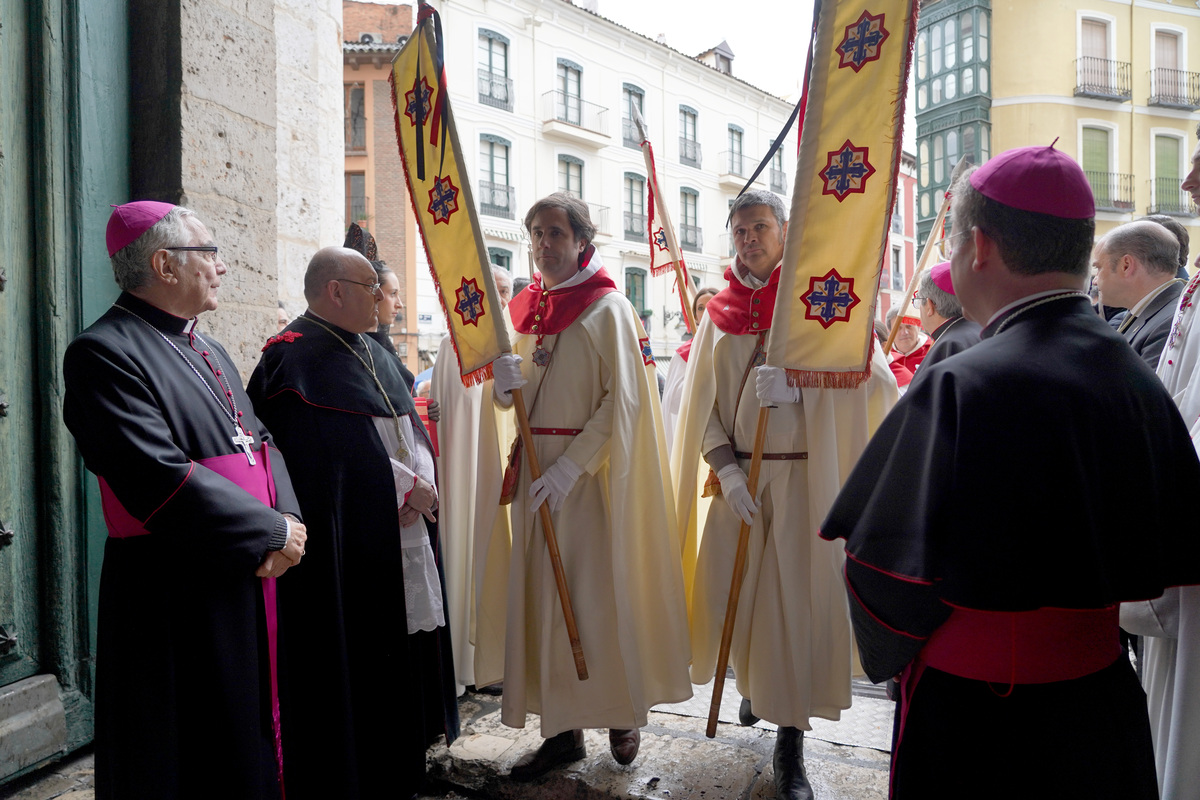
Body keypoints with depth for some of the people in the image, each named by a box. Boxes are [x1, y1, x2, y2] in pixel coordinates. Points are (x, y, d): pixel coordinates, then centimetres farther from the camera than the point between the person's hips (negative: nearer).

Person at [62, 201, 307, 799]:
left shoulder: (209, 352, 15)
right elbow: (160, 479, -23)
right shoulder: (105, 352, -14)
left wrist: (287, 517, -8)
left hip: (253, 584, 8)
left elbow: (260, 444, 12)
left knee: (252, 742, 19)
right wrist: (273, 531, -15)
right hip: (176, 600, -8)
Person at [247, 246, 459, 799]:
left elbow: (413, 428, 14)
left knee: (401, 660, 14)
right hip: (345, 549, -8)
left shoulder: (374, 354, 17)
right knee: (351, 666, 1)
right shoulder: (293, 357, -11)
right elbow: (331, 453, -20)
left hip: (404, 535, 8)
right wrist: (403, 485, -13)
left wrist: (425, 481, -4)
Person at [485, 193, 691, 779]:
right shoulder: (529, 308, 14)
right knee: (543, 595, 5)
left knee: (598, 593, 0)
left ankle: (622, 714, 20)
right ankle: (563, 729, 15)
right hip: (537, 470, 6)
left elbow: (621, 401, -12)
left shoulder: (607, 308, -6)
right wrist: (505, 381, -6)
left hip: (590, 472, -6)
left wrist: (570, 466, -19)